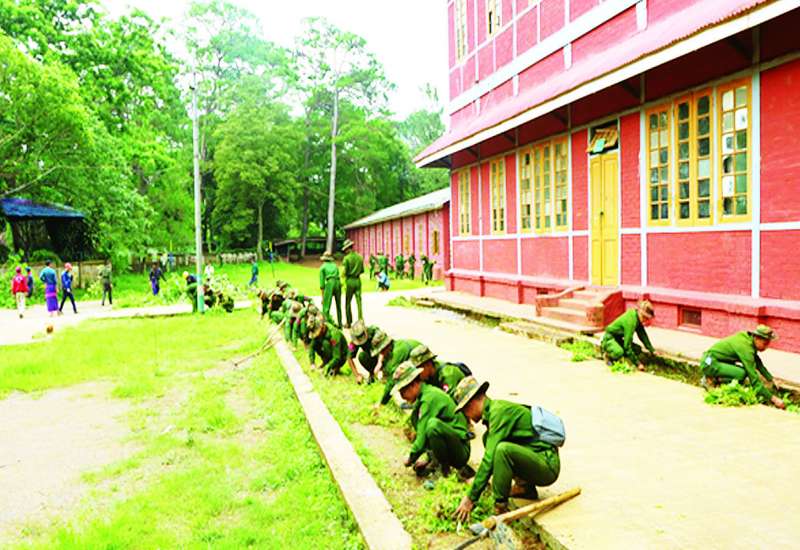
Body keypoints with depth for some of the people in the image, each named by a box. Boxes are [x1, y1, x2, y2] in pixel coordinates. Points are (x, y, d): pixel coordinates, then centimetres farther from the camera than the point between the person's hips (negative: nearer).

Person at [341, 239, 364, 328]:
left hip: (350, 280, -4)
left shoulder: (347, 258, -11)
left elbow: (344, 272, -14)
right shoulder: (360, 257, 4)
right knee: (359, 301, 5)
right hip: (358, 280, 4)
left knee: (348, 302, 6)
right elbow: (362, 270, 10)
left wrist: (342, 276, 7)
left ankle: (348, 322, 8)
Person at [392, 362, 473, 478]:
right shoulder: (426, 391, 9)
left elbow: (423, 436, -20)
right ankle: (436, 460, 6)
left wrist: (411, 459, -6)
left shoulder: (430, 397, -19)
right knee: (415, 414, 8)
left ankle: (445, 467, -12)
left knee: (433, 425, -36)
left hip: (461, 450, -10)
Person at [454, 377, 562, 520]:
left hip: (548, 466, -10)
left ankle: (500, 509, -18)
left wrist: (471, 497, -20)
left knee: (503, 449, -32)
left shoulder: (500, 410, -18)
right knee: (487, 438, 10)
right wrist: (478, 479, 31)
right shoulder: (494, 408, 9)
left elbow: (490, 457, -22)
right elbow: (490, 448, 27)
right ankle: (525, 487, 11)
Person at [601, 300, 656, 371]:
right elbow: (627, 345, -30)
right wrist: (637, 363, -27)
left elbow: (643, 335, 5)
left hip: (618, 339, 9)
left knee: (638, 349, -2)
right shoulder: (631, 321, -31)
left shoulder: (638, 318, -6)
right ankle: (608, 355, -3)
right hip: (609, 338, -9)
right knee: (619, 352, -36)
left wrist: (652, 350, 0)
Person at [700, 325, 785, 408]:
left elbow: (758, 363, 19)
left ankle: (714, 377, 10)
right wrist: (773, 398, -23)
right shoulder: (746, 347, -24)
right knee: (741, 374, -26)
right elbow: (754, 379, -25)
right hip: (709, 363, -10)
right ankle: (711, 380, -7)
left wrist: (771, 379, 12)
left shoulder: (749, 338, 3)